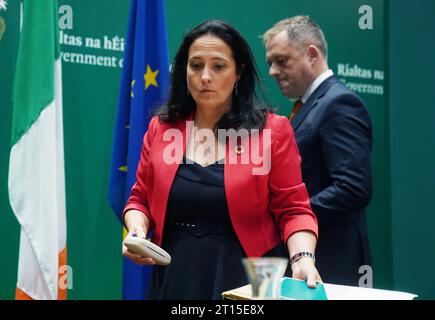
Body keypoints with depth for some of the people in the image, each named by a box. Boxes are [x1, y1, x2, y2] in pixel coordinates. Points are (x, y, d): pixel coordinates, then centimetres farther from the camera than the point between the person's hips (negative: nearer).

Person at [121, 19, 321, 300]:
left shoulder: (273, 130, -7)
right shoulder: (160, 128, 2)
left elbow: (293, 209, -7)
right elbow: (141, 200, 9)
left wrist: (303, 258, -23)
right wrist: (137, 232, -10)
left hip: (246, 276, -3)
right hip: (176, 275, 3)